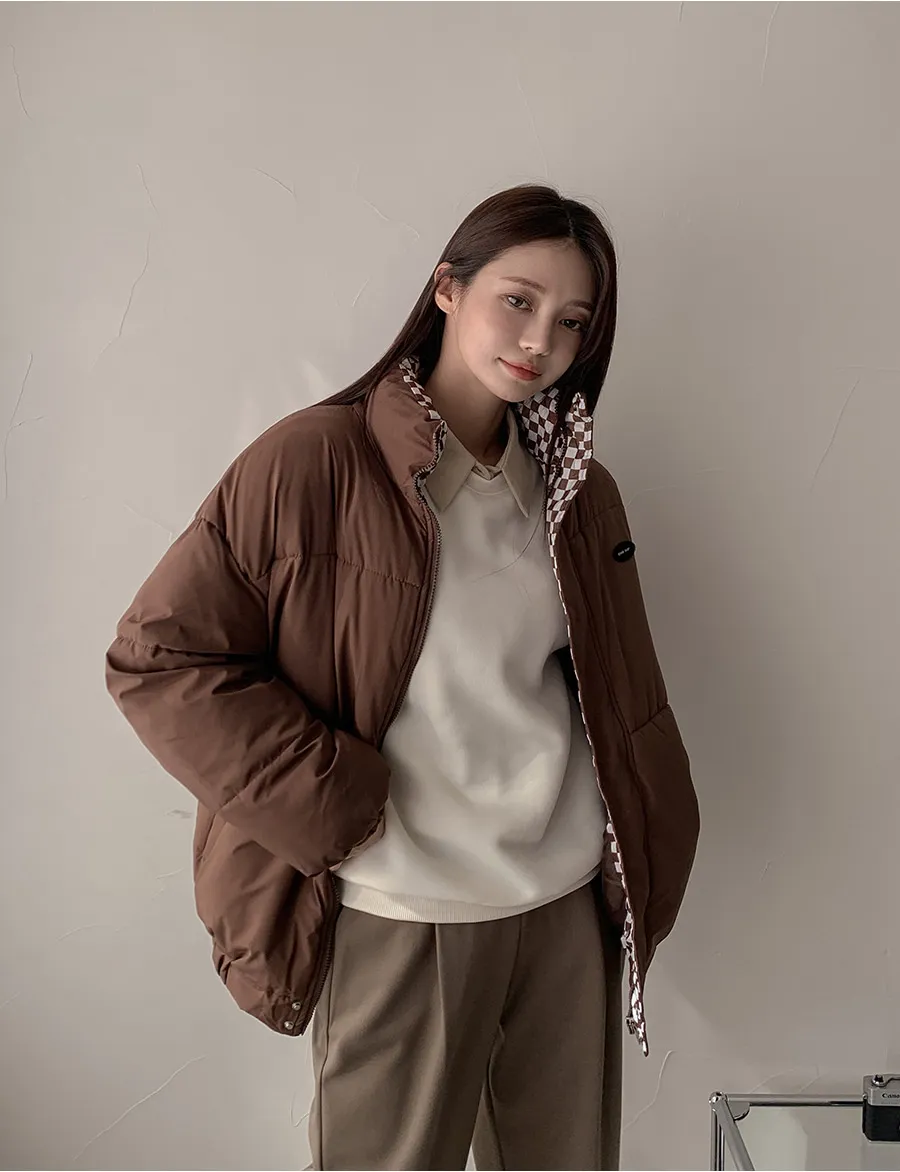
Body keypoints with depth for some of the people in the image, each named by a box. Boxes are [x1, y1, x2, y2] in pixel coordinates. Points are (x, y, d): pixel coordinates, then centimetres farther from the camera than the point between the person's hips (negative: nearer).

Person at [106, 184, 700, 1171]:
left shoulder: (579, 490, 7)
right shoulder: (314, 461, -12)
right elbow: (156, 657, -13)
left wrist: (643, 859, 9)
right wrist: (336, 810, -16)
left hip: (571, 903, 5)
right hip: (397, 919, -5)